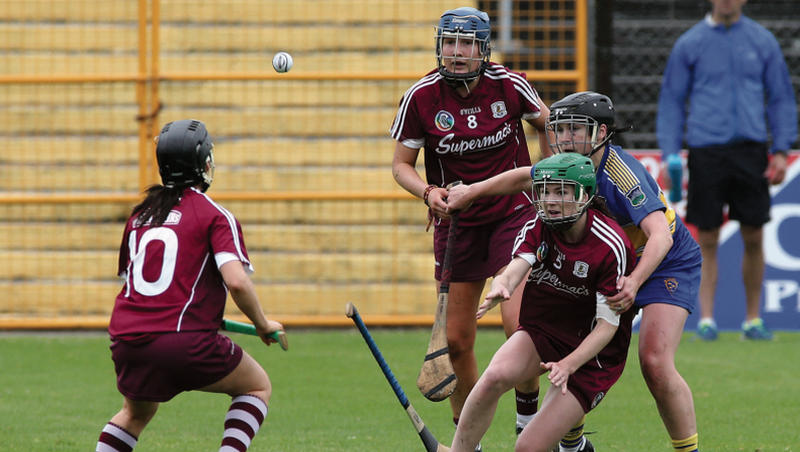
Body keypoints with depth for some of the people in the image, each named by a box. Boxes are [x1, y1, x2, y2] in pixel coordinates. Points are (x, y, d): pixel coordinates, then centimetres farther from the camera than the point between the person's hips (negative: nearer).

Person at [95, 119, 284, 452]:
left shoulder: (140, 215, 17)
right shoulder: (214, 216, -1)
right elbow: (236, 281, -14)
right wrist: (263, 326, 1)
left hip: (127, 340, 6)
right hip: (186, 343, -6)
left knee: (135, 413, 32)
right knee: (257, 386, 18)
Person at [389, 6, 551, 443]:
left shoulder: (509, 85, -11)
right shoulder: (420, 96, -11)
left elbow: (546, 123, 10)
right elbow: (401, 164, -2)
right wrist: (428, 192, -20)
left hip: (513, 213, -1)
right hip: (456, 222, 2)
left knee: (517, 321, -18)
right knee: (458, 341, 3)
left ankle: (528, 419, 4)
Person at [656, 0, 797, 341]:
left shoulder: (763, 42, 8)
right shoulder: (690, 44, 5)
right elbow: (671, 102, 7)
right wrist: (670, 154, -2)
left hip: (750, 150, 1)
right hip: (706, 152, -1)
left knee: (753, 238, 2)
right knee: (707, 241, 0)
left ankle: (753, 319, 12)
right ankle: (706, 319, 4)